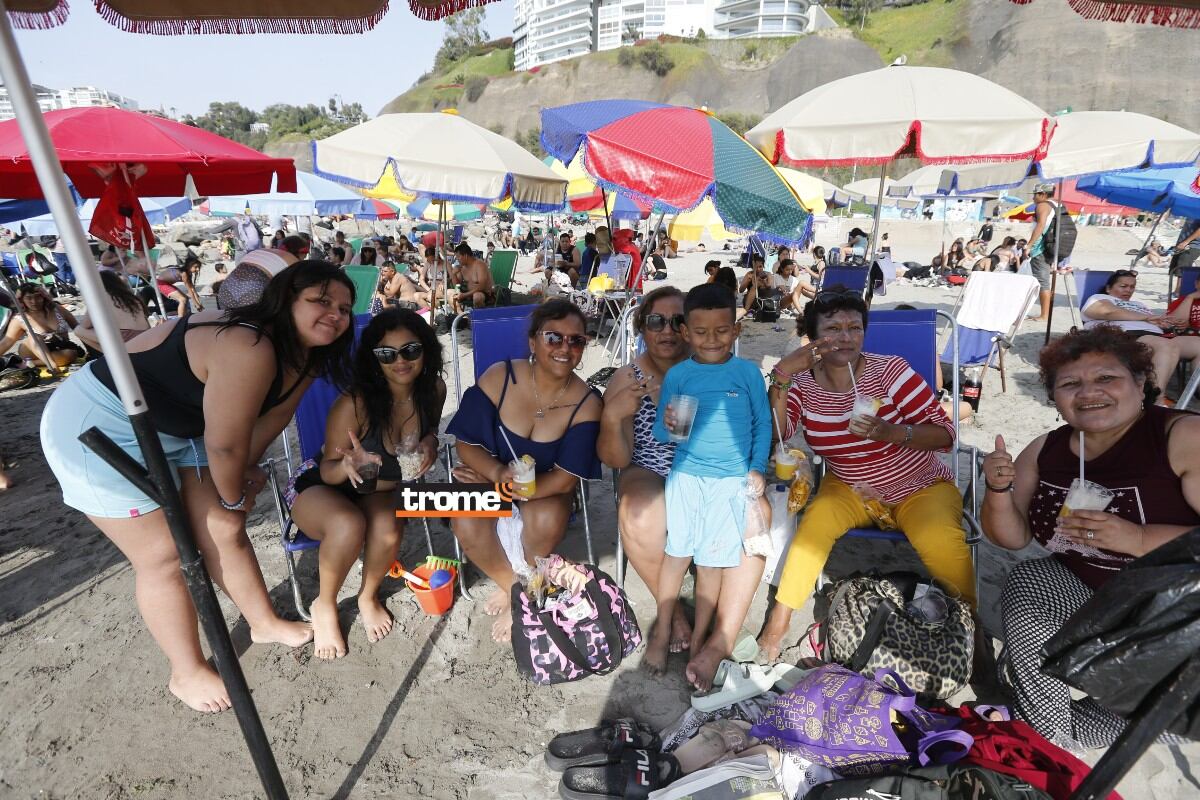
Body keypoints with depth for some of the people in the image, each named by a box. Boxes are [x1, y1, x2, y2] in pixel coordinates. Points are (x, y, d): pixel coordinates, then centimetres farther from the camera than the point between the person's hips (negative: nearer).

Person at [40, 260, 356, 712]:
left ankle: (265, 624, 30)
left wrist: (244, 476, 7)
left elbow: (268, 417, 5)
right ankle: (187, 673, 19)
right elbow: (224, 444, -26)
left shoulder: (302, 354, -5)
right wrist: (235, 498, -8)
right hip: (100, 426, -8)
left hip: (175, 429, 8)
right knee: (162, 556, 0)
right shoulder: (248, 350, -35)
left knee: (225, 533, 11)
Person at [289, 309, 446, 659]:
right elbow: (328, 472, -17)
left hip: (381, 492, 3)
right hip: (320, 486, -3)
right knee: (350, 525, -35)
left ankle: (368, 596, 3)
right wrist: (348, 465, -41)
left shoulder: (434, 390, -14)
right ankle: (324, 606, -3)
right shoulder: (355, 403, -28)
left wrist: (430, 441, -15)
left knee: (388, 526, -30)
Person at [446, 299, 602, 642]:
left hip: (547, 488, 0)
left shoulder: (587, 403, -17)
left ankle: (516, 592, 1)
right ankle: (514, 585, 4)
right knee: (467, 525, -28)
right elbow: (467, 444, -11)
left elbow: (566, 479, -18)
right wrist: (498, 473, -33)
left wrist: (498, 486, -21)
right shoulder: (499, 378, -16)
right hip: (491, 477, 1)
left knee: (548, 520, -32)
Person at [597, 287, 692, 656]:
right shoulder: (627, 379, -5)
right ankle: (670, 607, -5)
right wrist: (612, 417, -26)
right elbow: (615, 460, -7)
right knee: (637, 518, -33)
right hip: (650, 477, 0)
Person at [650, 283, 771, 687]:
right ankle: (663, 626, 20)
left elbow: (763, 423, 6)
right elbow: (659, 431, 3)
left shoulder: (748, 372, 0)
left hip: (733, 477, -1)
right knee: (678, 550, -1)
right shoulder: (677, 374, 2)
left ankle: (701, 639, 17)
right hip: (686, 474, 1)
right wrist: (667, 426, -19)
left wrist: (757, 469, -2)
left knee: (713, 559, -2)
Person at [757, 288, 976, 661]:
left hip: (921, 489, -1)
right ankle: (779, 619, -12)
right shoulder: (803, 382, -8)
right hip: (850, 489, 1)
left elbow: (945, 433, -13)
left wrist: (892, 432, -33)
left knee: (940, 543, -29)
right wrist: (781, 374, -29)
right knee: (816, 520, -27)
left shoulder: (889, 370, -15)